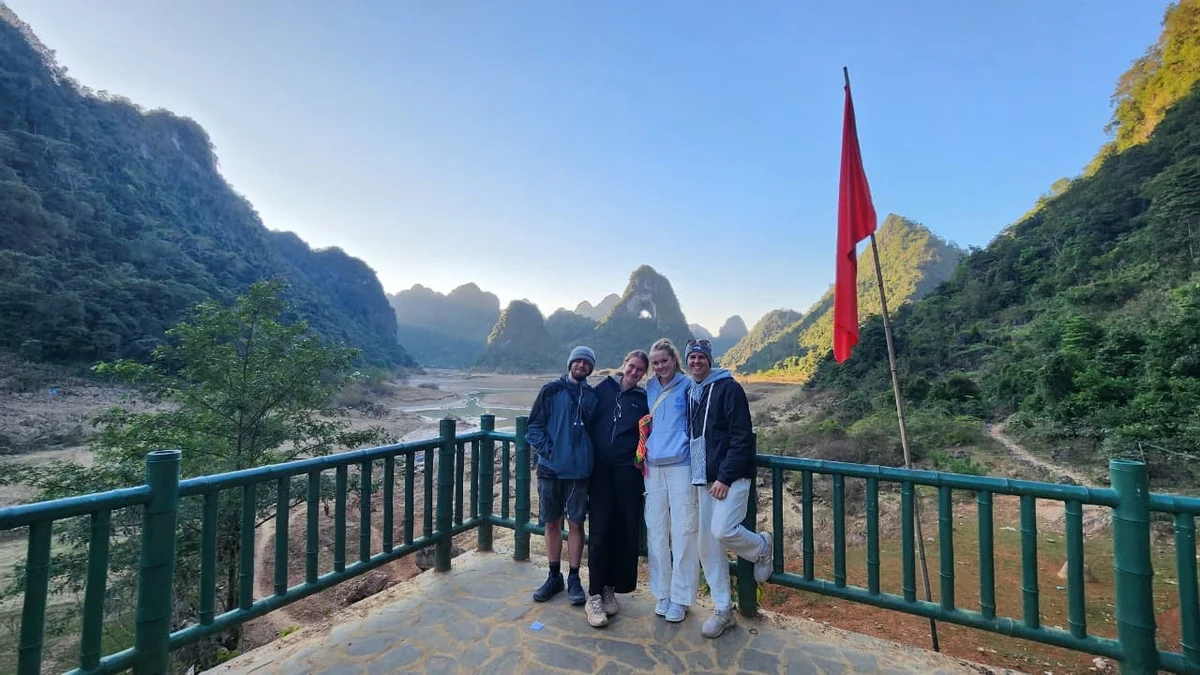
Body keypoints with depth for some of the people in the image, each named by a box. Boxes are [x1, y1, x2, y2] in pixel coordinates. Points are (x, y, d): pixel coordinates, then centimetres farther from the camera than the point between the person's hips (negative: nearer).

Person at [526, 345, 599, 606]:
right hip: (550, 468, 0)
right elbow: (534, 425, 0)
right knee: (552, 523, 11)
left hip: (579, 469, 0)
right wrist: (546, 449, -10)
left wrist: (588, 455, -1)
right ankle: (554, 576, 28)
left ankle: (574, 579, 23)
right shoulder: (551, 390, 0)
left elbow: (596, 430, 10)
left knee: (576, 523, 7)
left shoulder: (593, 396, 5)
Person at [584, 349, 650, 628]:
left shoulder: (644, 399, 7)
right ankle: (594, 595, 9)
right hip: (600, 469, 0)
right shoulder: (604, 388, 6)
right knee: (600, 530, -2)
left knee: (625, 531, 3)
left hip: (627, 471, 1)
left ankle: (610, 588, 21)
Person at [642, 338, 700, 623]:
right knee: (656, 531, 11)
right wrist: (643, 451, 9)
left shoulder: (688, 387, -5)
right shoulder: (650, 389, 9)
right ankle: (662, 592, 28)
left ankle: (680, 597, 19)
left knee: (683, 532, 3)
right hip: (653, 466, 5)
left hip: (681, 466, -4)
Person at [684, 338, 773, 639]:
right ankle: (723, 611, 24)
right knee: (708, 547, 7)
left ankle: (761, 547, 17)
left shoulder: (728, 388, -9)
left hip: (731, 477, -6)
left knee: (722, 530, -18)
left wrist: (725, 477, -18)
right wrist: (698, 476, 9)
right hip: (704, 479, 6)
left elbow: (742, 438, -14)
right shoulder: (690, 393, 12)